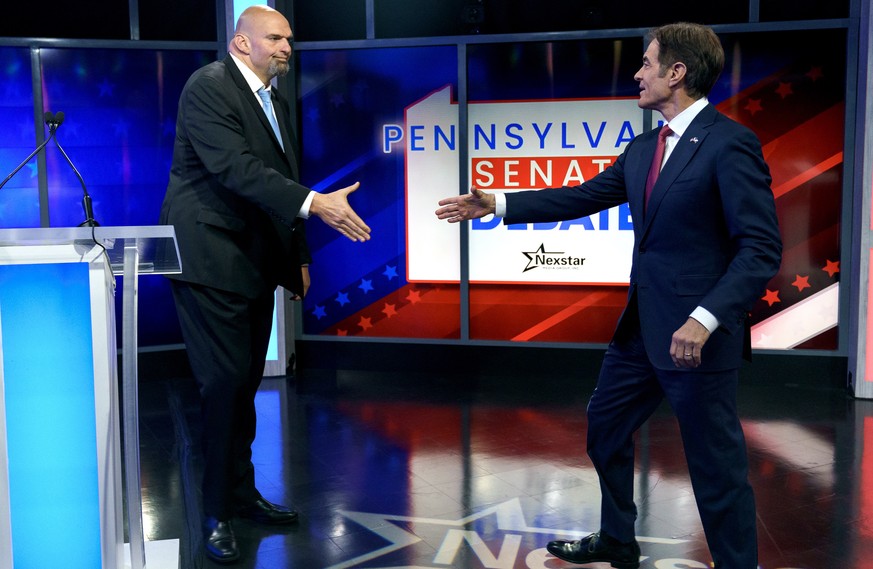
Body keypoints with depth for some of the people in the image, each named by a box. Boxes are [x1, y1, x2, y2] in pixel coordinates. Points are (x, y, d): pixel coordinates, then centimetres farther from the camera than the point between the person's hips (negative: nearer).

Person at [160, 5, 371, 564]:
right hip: (211, 260, -8)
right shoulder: (208, 87, -12)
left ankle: (242, 492, 26)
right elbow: (236, 168, -25)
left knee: (246, 381, 13)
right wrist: (314, 203, -31)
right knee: (225, 381, -8)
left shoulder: (276, 100, 15)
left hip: (255, 263, 8)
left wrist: (299, 256, 19)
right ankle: (218, 513, 4)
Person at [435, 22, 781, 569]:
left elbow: (762, 248, -18)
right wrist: (496, 205, 10)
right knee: (606, 428, 21)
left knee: (717, 463, 3)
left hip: (698, 333, -9)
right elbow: (582, 197, 14)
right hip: (641, 326, 9)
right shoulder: (643, 149, 10)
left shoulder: (730, 144, -16)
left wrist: (706, 319, -27)